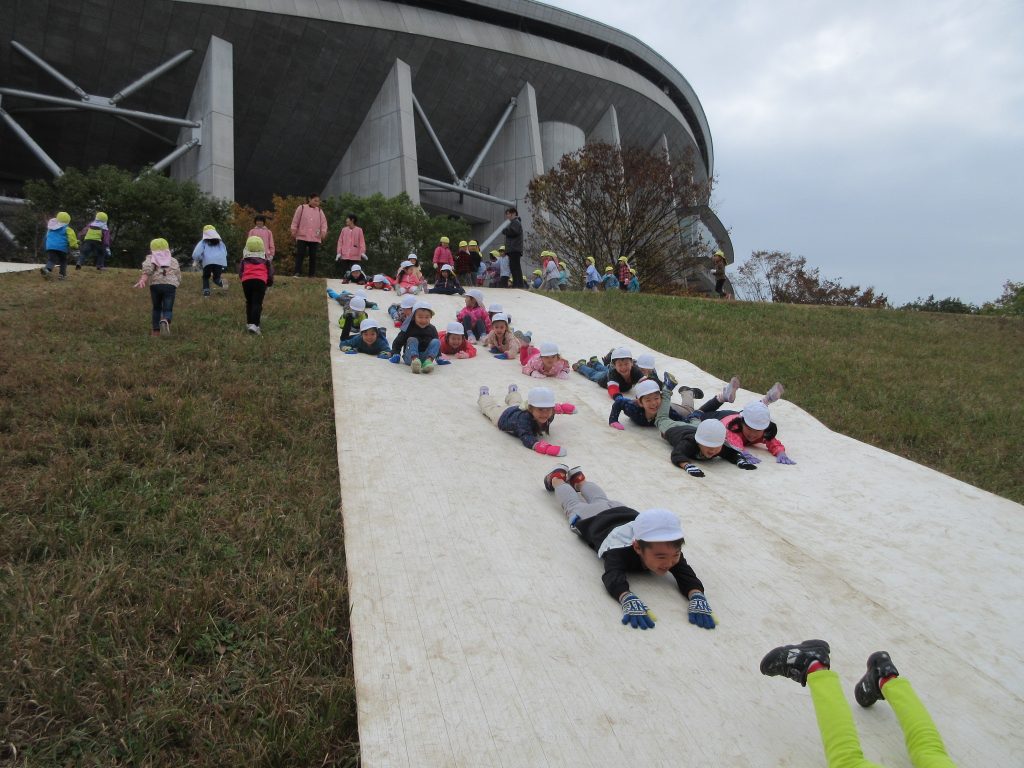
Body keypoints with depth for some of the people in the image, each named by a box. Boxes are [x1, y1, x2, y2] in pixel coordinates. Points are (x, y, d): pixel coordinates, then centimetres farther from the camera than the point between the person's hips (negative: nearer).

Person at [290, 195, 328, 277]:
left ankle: (312, 274, 8)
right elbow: (295, 220, 4)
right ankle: (298, 273, -7)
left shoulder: (319, 211, 12)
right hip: (302, 236, -2)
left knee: (313, 256, 3)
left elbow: (324, 222, 7)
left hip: (315, 238, 2)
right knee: (300, 255, -8)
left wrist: (323, 231, -9)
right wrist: (294, 230, -5)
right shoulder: (301, 208, 6)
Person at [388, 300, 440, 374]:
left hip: (425, 357, 2)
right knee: (412, 340, -26)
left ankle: (429, 360, -42)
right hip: (411, 357, -2)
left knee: (436, 341, -16)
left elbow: (437, 346, 20)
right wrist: (395, 354, -9)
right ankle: (415, 360, -55)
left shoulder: (432, 329, 9)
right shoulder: (408, 328, 1)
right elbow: (397, 342, 5)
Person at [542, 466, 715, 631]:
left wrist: (697, 597, -79)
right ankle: (557, 477, 61)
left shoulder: (669, 548, -46)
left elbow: (686, 574, -57)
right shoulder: (620, 548, -56)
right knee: (574, 505, 32)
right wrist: (629, 600, -94)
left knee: (599, 500, 39)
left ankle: (578, 478, 68)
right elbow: (613, 577, -73)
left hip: (624, 513, 4)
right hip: (593, 520, -4)